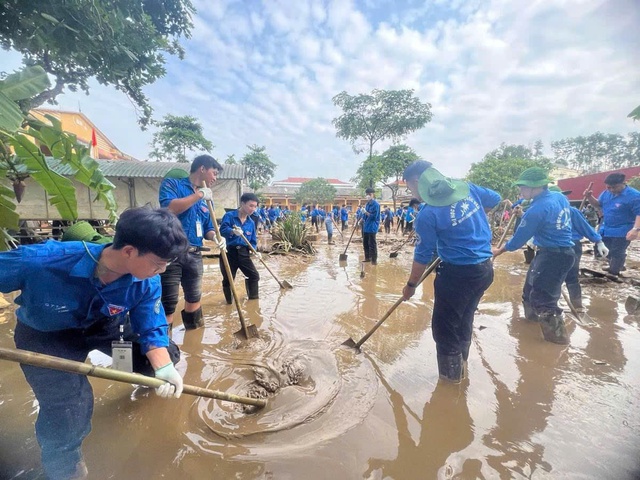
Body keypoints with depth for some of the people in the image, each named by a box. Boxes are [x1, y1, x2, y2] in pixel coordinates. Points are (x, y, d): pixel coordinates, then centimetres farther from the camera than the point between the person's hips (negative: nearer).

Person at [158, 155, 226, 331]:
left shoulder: (205, 198, 15)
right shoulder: (172, 184, -2)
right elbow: (169, 208, -22)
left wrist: (215, 237, -6)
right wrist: (199, 194, -14)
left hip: (195, 255, 7)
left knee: (194, 298, 19)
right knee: (168, 303, -4)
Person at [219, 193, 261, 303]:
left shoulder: (251, 223, 8)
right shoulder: (229, 216, -8)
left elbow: (253, 241, 9)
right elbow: (222, 230, -23)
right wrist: (233, 231, -44)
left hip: (243, 253, 5)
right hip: (229, 252, -5)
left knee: (254, 275, 7)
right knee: (228, 279, 3)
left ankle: (254, 298, 26)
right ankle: (229, 302, 23)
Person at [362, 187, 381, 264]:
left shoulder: (376, 204, -13)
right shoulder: (367, 204, 13)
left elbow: (374, 216, -19)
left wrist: (366, 212, -22)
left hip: (372, 227, -9)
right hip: (366, 227, 9)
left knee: (372, 244, -5)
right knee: (365, 243, 15)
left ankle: (374, 260, 2)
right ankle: (367, 257, 27)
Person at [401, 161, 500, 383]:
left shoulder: (428, 215, -18)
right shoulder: (466, 187, 1)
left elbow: (423, 256, -11)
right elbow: (495, 200, 19)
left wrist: (411, 285, 2)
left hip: (458, 273, -8)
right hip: (485, 268, 9)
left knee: (444, 326, 8)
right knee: (464, 319, 25)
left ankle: (451, 378, 21)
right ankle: (460, 367, 44)